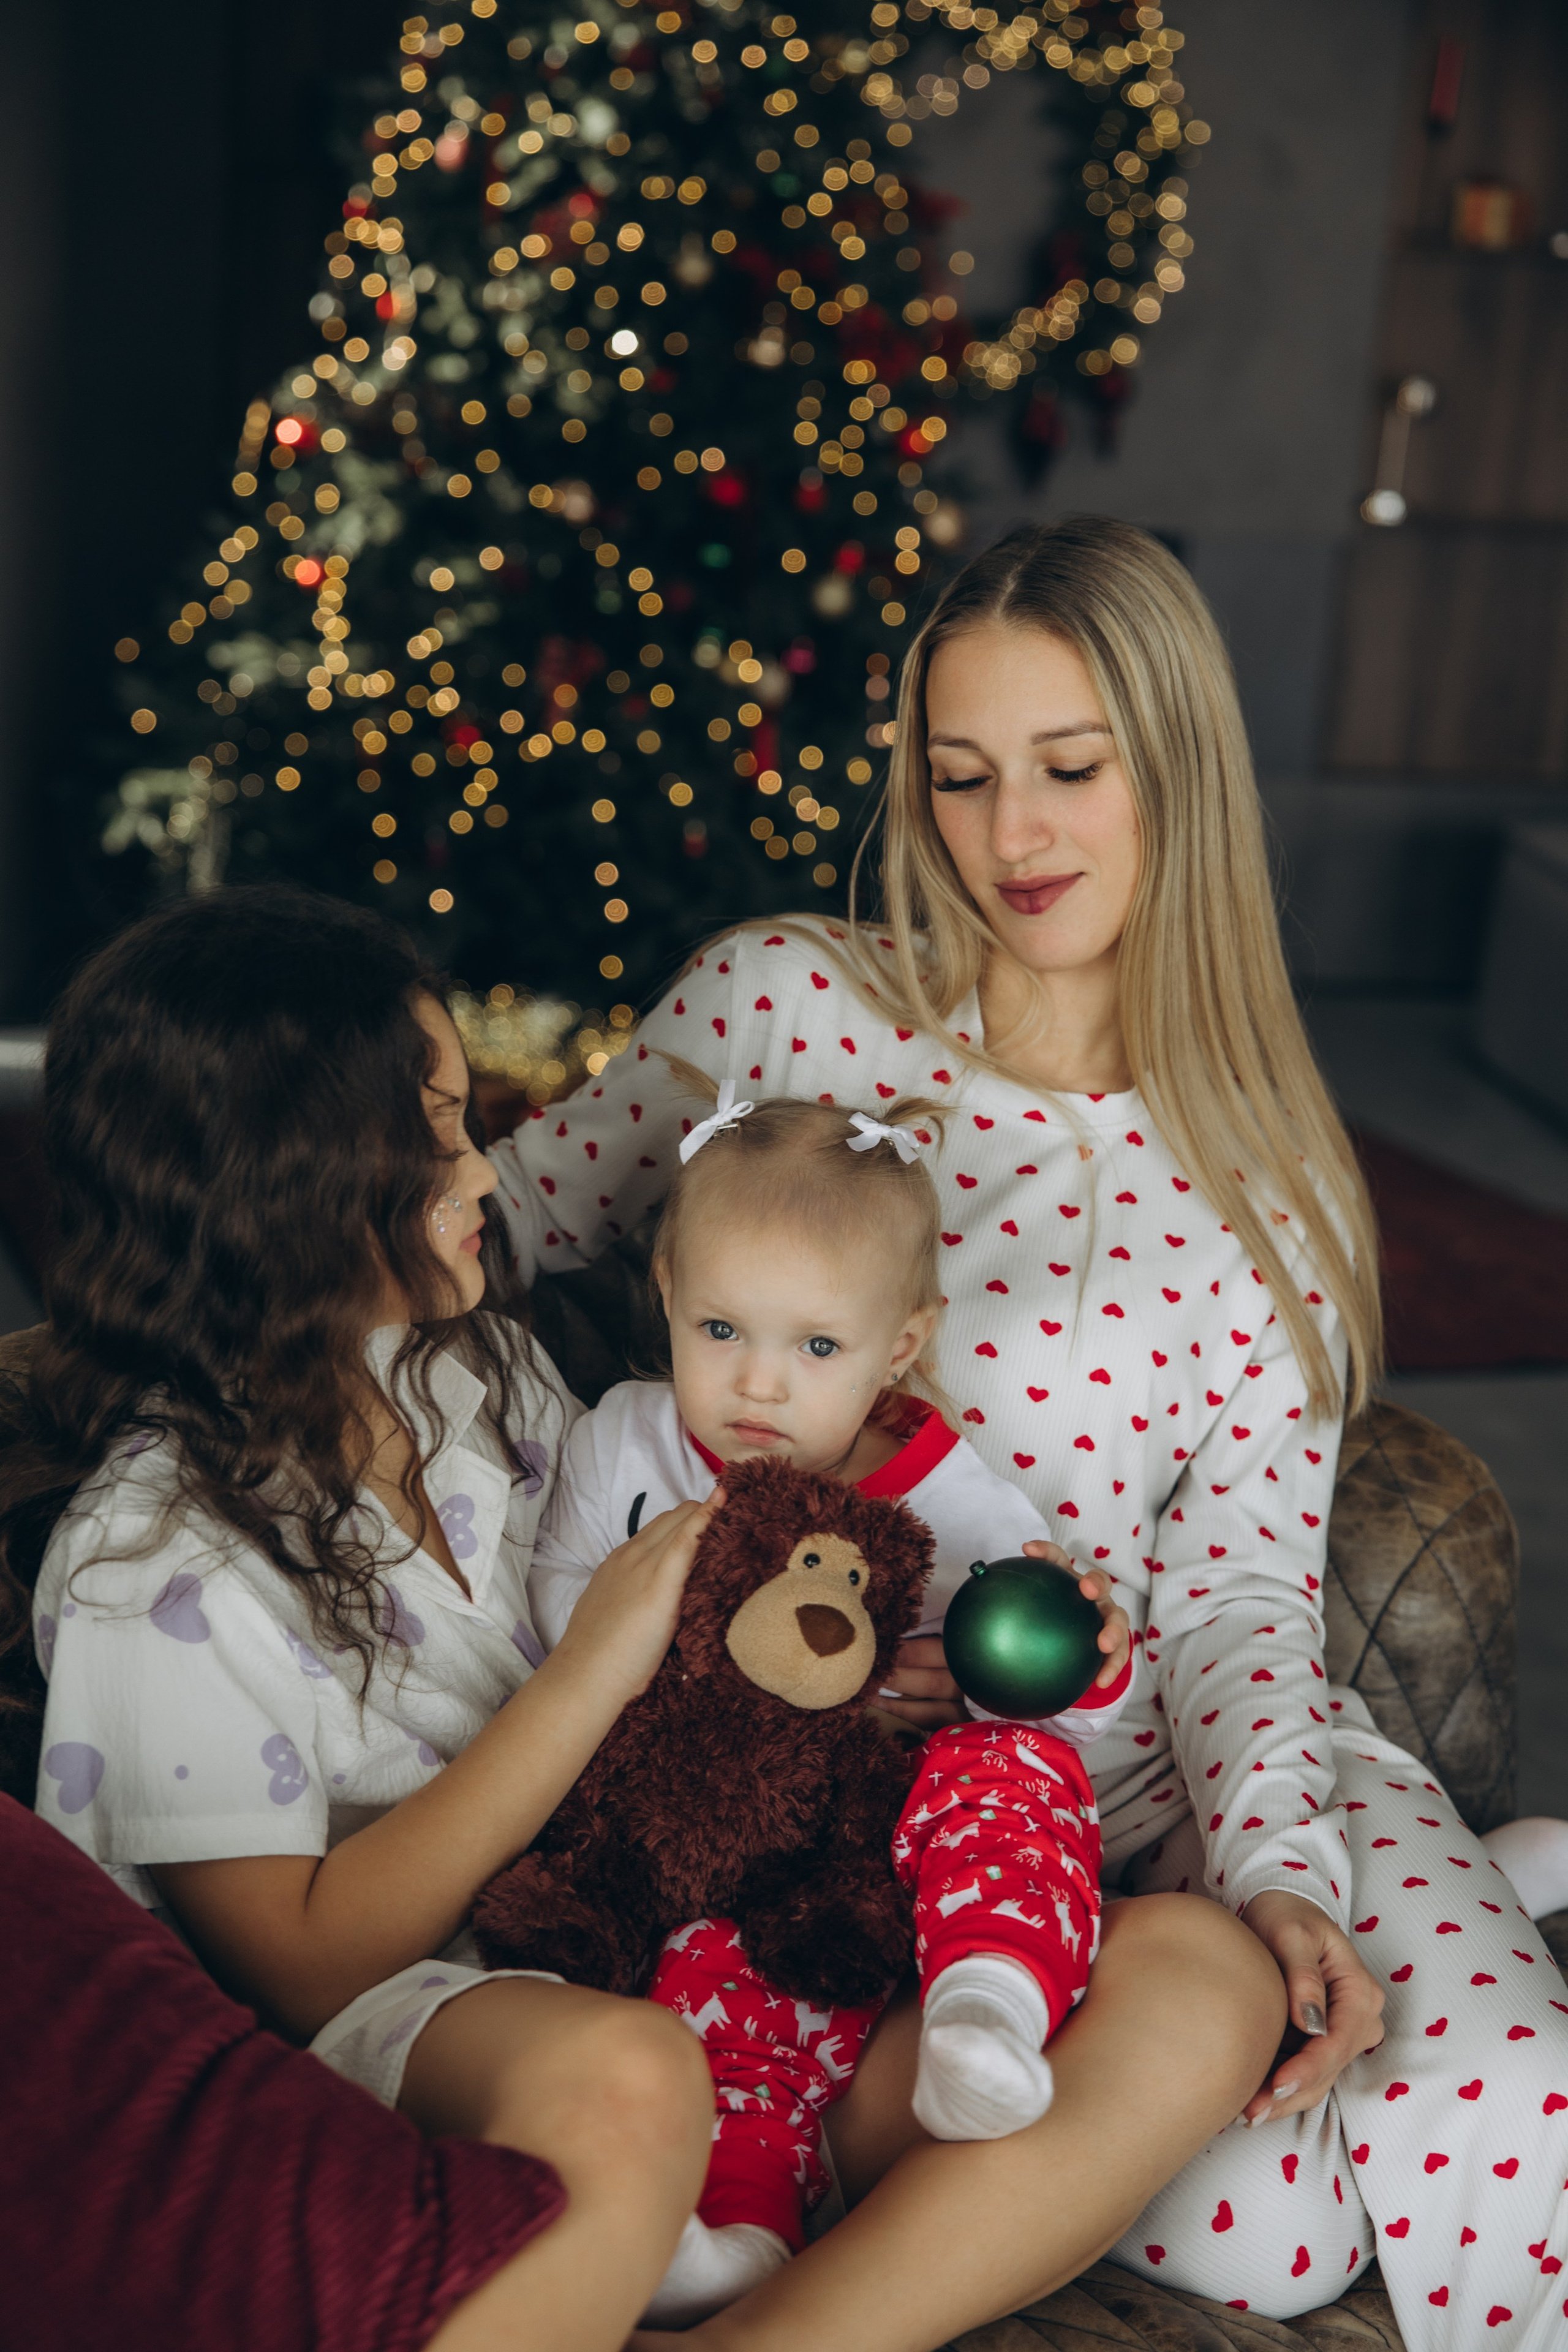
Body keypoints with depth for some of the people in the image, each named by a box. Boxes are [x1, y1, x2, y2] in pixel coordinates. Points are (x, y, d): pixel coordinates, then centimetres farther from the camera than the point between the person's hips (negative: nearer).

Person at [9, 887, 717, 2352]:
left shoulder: (486, 1377, 4)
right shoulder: (156, 1567, -18)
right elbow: (303, 1962, -18)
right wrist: (591, 1672, -21)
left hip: (596, 1927, 8)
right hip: (358, 2022, -8)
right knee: (623, 2082, -41)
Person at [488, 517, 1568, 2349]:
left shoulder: (1270, 1188, 2)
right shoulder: (783, 1004, -1)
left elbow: (1241, 1590, -3)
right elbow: (530, 1206, 13)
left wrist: (1276, 1880, -19)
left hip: (1186, 1778, 3)